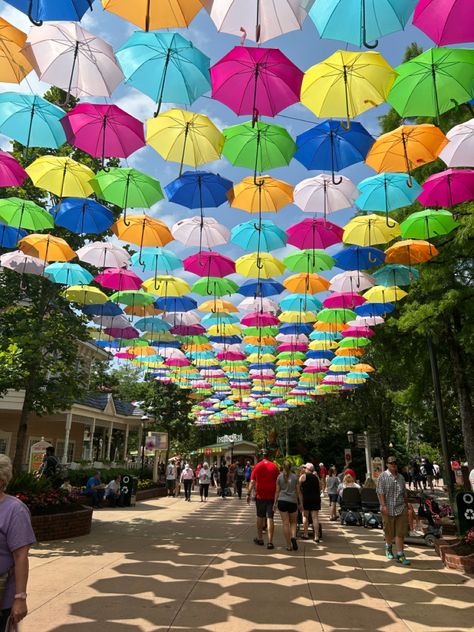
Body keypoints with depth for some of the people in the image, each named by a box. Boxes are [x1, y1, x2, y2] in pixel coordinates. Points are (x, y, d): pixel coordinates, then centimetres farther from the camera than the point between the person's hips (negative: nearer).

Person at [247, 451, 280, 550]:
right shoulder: (274, 466, -3)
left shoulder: (257, 466, -2)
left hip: (260, 496, 1)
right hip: (271, 496, -1)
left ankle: (260, 538, 26)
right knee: (270, 518, 0)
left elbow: (252, 482, -2)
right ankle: (270, 542, -5)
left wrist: (249, 494, 5)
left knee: (260, 517, 16)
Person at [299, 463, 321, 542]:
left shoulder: (303, 476, -2)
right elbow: (320, 488, 17)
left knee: (305, 516, 11)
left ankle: (305, 534, 14)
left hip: (306, 498, -3)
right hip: (316, 498, 3)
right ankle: (316, 536, 0)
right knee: (315, 518, 3)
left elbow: (298, 487, 0)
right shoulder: (316, 477, 8)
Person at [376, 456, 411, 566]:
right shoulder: (383, 476, -5)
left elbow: (404, 493, 18)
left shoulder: (401, 477, 11)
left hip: (401, 508, 3)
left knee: (400, 533, -1)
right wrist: (383, 505, -17)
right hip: (388, 509, -3)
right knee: (389, 532, 11)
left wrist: (407, 506, 16)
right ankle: (388, 547, 37)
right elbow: (380, 492, -10)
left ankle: (400, 555, 5)